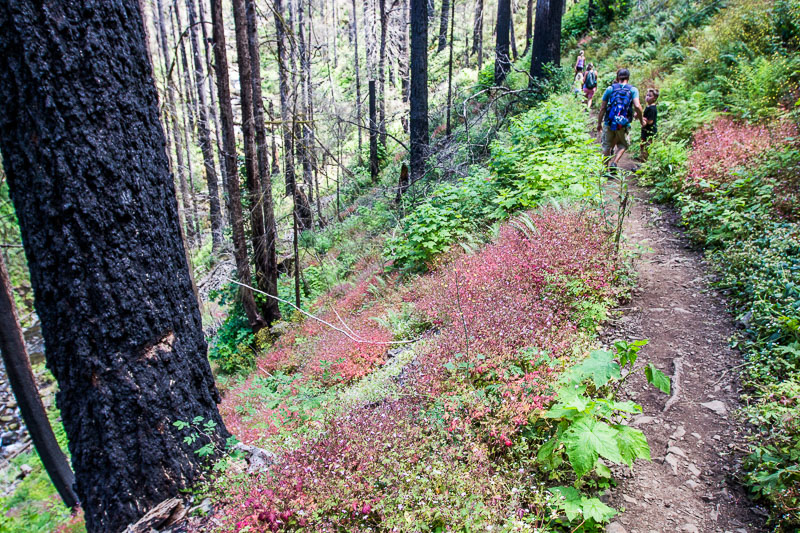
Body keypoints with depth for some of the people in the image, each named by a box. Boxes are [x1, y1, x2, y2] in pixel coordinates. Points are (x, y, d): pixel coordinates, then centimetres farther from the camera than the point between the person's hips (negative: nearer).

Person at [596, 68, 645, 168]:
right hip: (624, 125, 0)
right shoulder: (633, 90, 1)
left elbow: (602, 108, 2)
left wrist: (599, 123, 11)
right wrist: (641, 120, 3)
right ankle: (614, 163, 0)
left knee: (607, 146, 15)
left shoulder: (610, 89, 4)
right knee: (623, 145, 20)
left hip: (609, 123, 1)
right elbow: (637, 106, -12)